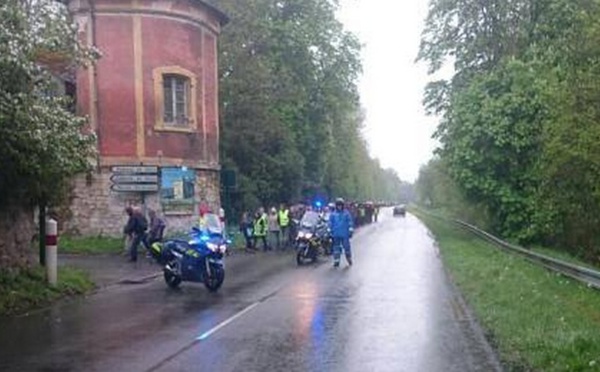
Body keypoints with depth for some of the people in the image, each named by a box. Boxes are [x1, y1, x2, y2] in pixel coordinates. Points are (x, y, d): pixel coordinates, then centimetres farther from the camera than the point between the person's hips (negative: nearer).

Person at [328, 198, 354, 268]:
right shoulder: (333, 214, 5)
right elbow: (330, 223, 10)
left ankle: (349, 259, 20)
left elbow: (350, 222, 2)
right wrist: (330, 231, 7)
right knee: (336, 247, 4)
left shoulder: (346, 213, 0)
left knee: (346, 246, 2)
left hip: (345, 234, -2)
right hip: (336, 235, 2)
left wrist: (351, 230, -2)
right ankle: (336, 261, 10)